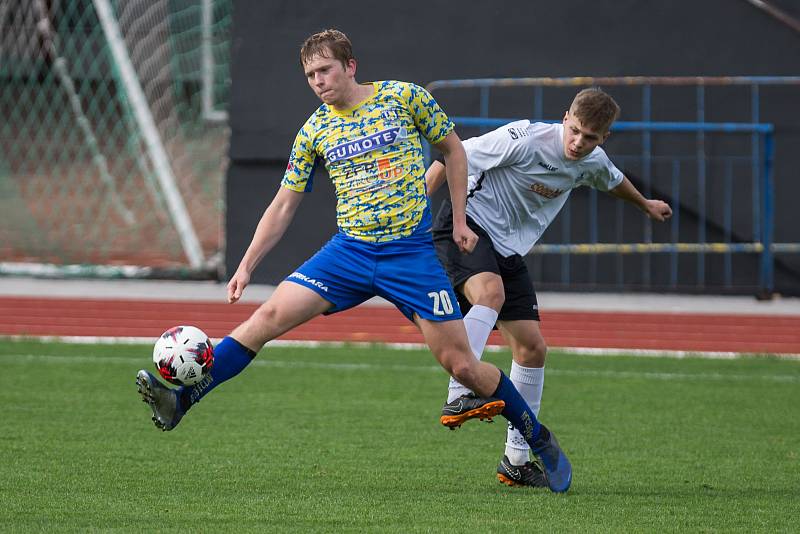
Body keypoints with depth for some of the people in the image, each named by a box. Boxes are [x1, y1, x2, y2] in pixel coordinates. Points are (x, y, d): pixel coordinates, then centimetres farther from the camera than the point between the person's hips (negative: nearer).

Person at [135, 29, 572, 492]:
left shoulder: (403, 97, -2)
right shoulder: (314, 132, 6)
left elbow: (453, 149, 10)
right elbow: (284, 206, 11)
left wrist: (459, 220, 4)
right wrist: (247, 266, 4)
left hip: (413, 253, -3)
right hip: (349, 250, 3)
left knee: (461, 365, -5)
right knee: (270, 316, -15)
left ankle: (543, 443, 13)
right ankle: (180, 400, -16)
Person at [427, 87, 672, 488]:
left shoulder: (593, 163, 0)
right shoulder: (524, 140, -22)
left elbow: (613, 180, 27)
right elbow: (449, 158, -17)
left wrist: (646, 205, 47)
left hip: (508, 250, 7)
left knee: (532, 347, 2)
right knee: (491, 291, -38)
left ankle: (517, 460, 11)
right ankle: (459, 396, -47)